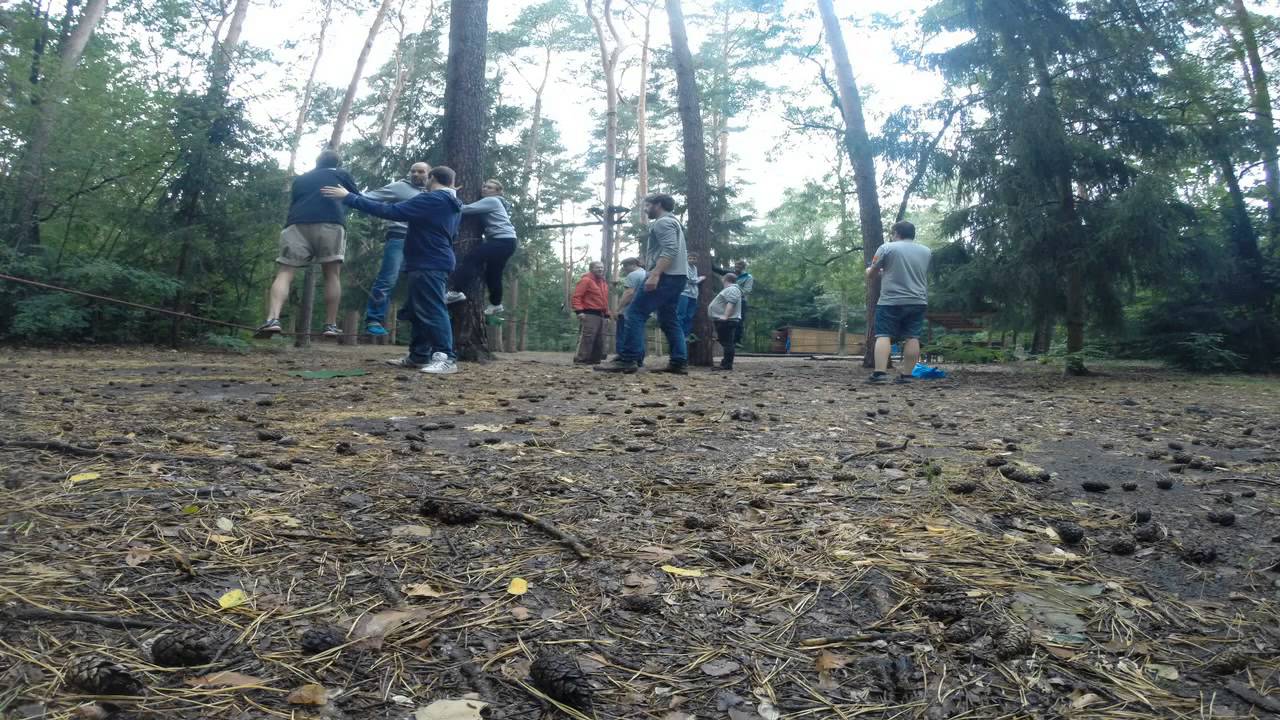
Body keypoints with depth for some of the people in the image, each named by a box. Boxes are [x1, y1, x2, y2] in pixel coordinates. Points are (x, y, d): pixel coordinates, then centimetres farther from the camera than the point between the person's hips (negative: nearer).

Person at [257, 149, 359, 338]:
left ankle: (273, 319, -25)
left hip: (297, 224, 2)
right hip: (330, 223, -2)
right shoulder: (342, 175, 27)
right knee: (332, 275, 4)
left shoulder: (300, 179, 34)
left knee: (284, 274, -5)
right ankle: (331, 325, 0)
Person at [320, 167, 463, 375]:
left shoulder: (431, 199, -15)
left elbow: (390, 211, -19)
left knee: (433, 310, -13)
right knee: (417, 311, 13)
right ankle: (419, 355, 16)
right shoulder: (453, 205, 15)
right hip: (436, 262, 10)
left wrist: (349, 198, -14)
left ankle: (446, 358, -16)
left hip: (428, 265, -10)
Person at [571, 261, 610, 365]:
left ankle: (594, 359, 14)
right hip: (589, 315, -9)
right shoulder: (586, 280, -5)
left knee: (599, 340, 8)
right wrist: (579, 311, -21)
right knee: (586, 337, -15)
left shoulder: (604, 283, 22)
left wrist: (607, 314, 20)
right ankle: (580, 359, -16)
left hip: (600, 315, 9)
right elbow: (576, 297, -11)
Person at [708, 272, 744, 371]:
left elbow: (731, 303, -23)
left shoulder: (732, 289, -11)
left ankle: (727, 364, -15)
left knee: (727, 343, -12)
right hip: (724, 321, 11)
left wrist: (725, 316, -28)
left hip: (727, 321, -11)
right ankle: (726, 363, 14)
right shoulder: (730, 289, 25)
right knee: (726, 343, 11)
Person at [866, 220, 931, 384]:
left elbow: (870, 275, 4)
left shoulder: (887, 248, 0)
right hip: (918, 302, 4)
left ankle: (880, 373, -16)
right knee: (912, 338, 3)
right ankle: (907, 375, 2)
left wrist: (870, 270, 27)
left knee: (883, 335, -5)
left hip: (891, 301, -4)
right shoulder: (926, 251, 15)